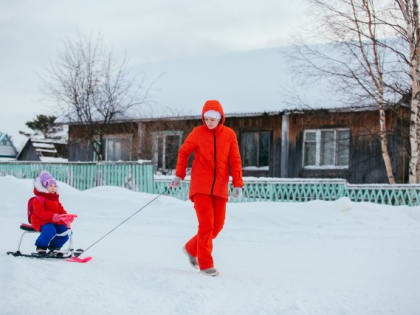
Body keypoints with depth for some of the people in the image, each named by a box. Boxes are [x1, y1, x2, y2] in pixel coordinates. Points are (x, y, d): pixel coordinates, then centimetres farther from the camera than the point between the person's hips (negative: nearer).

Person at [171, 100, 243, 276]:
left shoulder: (229, 134, 3)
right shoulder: (198, 133, -1)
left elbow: (235, 161, 1)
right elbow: (183, 152, 10)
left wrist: (238, 184, -6)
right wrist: (179, 175, 4)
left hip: (219, 188, 3)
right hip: (200, 186, -3)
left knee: (217, 225, 6)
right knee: (206, 224, -11)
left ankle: (192, 249, 29)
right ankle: (205, 264, 0)